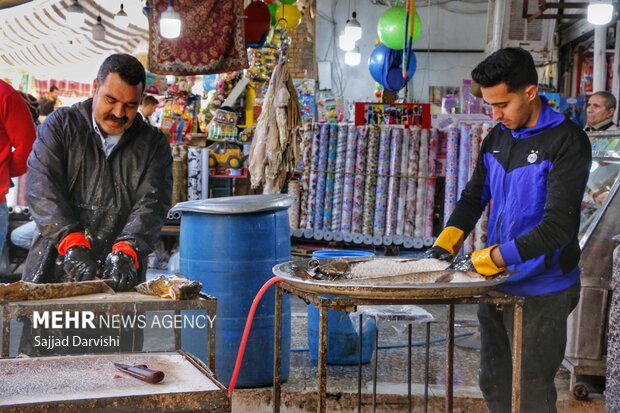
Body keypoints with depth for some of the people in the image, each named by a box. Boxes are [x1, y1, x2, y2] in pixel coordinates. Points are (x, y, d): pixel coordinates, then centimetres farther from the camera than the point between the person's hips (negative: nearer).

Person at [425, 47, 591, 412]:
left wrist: (490, 258, -24)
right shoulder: (496, 138, 6)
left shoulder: (567, 142, -15)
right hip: (496, 285, 6)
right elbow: (474, 198, 13)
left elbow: (556, 227, -22)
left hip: (541, 291, -6)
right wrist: (447, 242, -4)